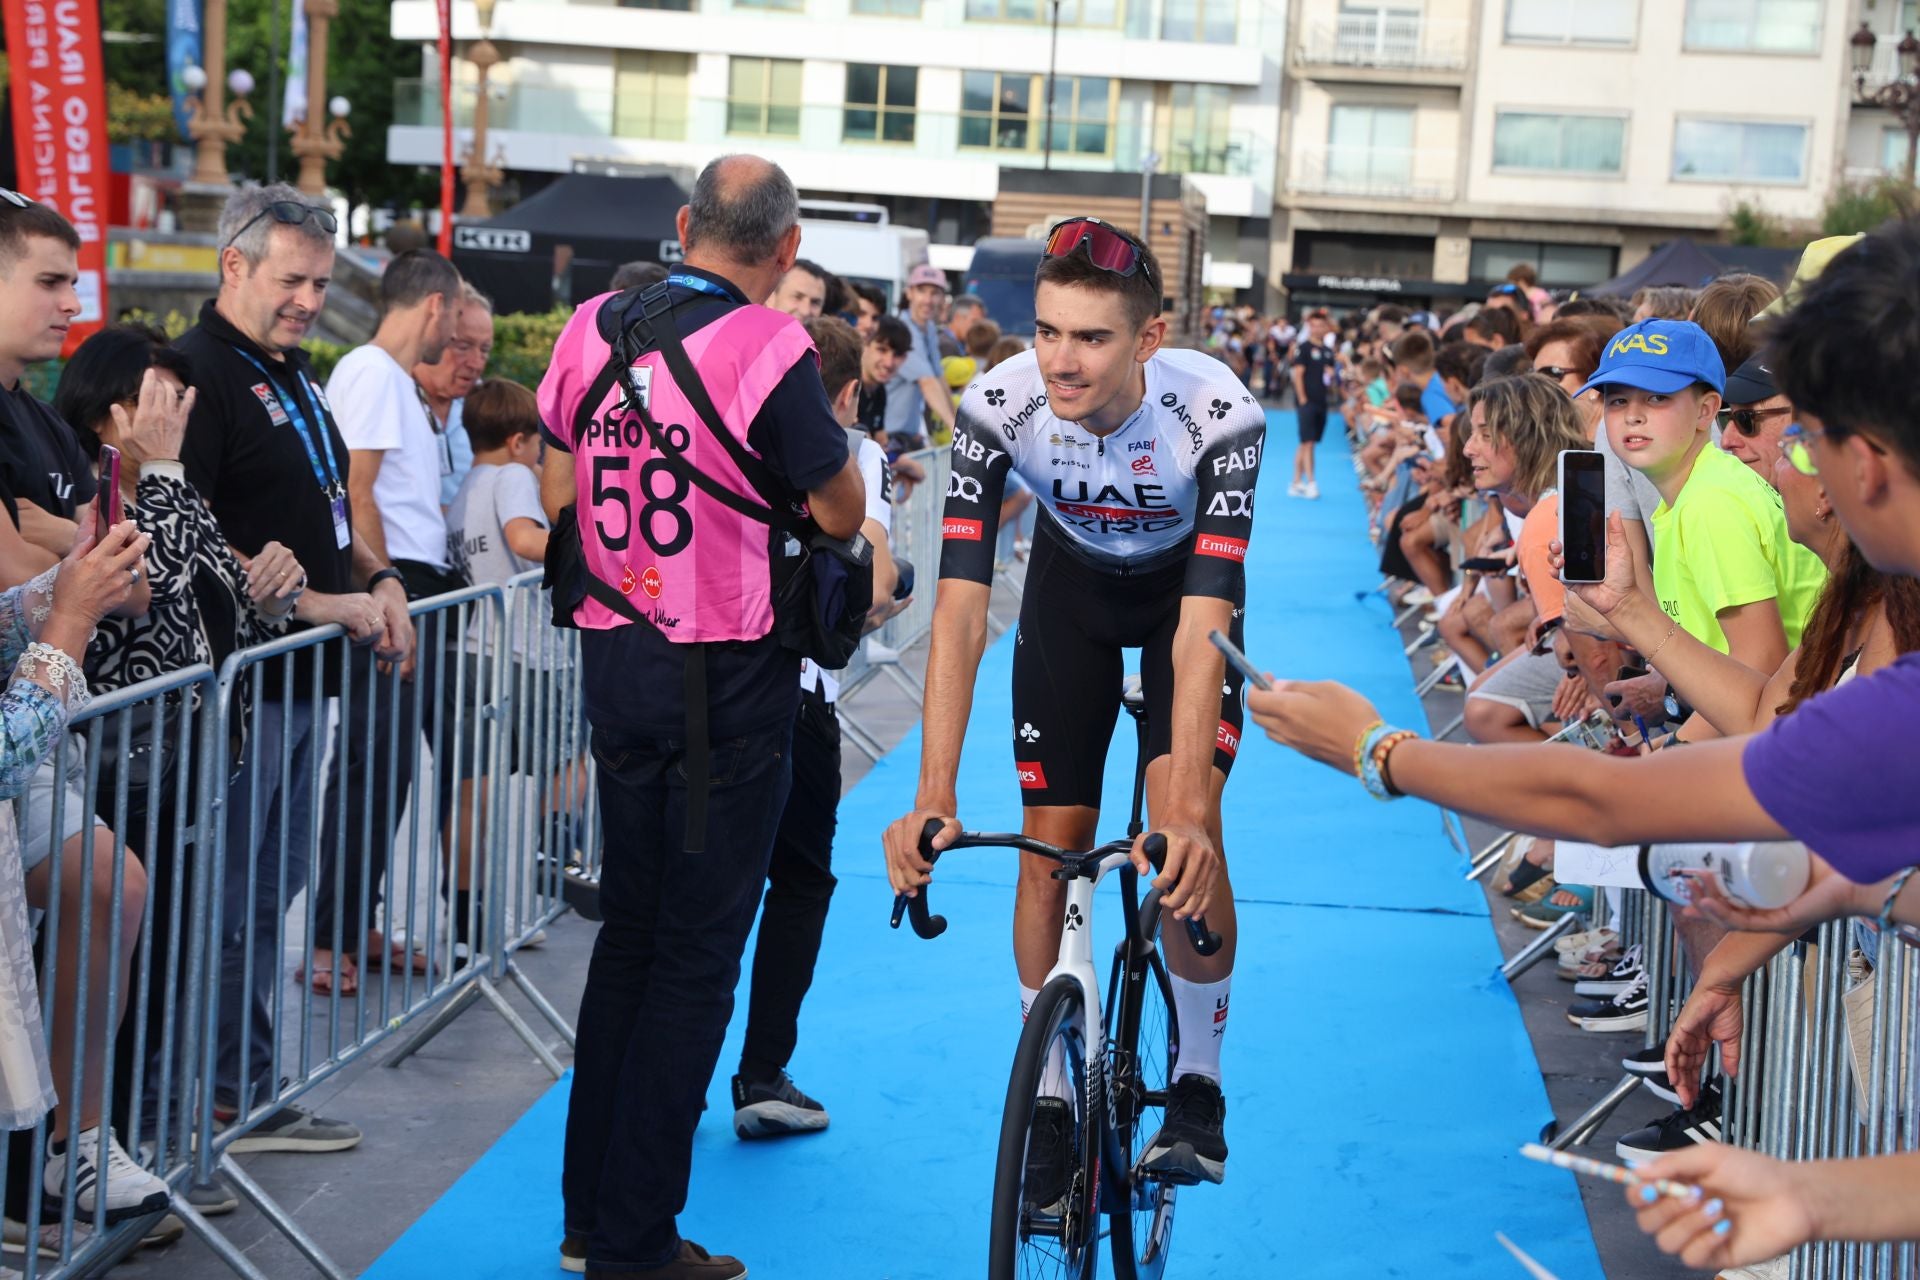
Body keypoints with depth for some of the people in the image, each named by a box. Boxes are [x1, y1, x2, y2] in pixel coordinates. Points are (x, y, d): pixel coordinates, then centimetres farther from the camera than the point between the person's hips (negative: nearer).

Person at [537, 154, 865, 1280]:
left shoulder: (590, 330, 3)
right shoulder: (769, 347, -16)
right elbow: (840, 512, -9)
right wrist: (833, 422, 6)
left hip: (614, 663, 6)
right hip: (729, 680, -6)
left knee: (629, 930, 18)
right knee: (696, 955, 2)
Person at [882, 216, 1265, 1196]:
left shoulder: (1218, 414, -37)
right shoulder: (1001, 405, -31)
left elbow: (1203, 625, -41)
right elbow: (961, 607, -34)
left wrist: (1187, 815, -50)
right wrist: (933, 799, -43)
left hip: (1185, 588, -2)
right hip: (1071, 586, 2)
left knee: (1185, 828, -20)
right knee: (1050, 841, -4)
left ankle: (1198, 1085, 2)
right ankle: (1050, 1098, 14)